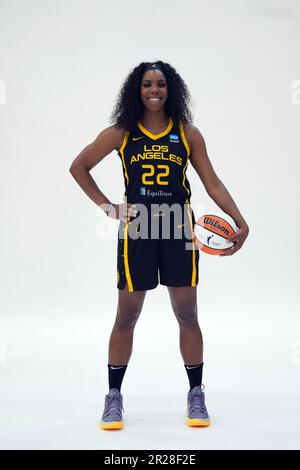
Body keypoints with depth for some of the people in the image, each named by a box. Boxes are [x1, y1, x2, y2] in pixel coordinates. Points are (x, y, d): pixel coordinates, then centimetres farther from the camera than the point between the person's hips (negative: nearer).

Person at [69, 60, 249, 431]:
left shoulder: (188, 134, 4)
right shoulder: (120, 133, 2)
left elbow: (212, 183, 3)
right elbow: (78, 166, 10)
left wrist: (241, 222, -8)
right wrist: (106, 206, 0)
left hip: (179, 231, 1)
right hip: (136, 231, 0)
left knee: (187, 315, 7)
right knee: (126, 317, 6)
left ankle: (196, 395, 23)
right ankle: (113, 397, 22)